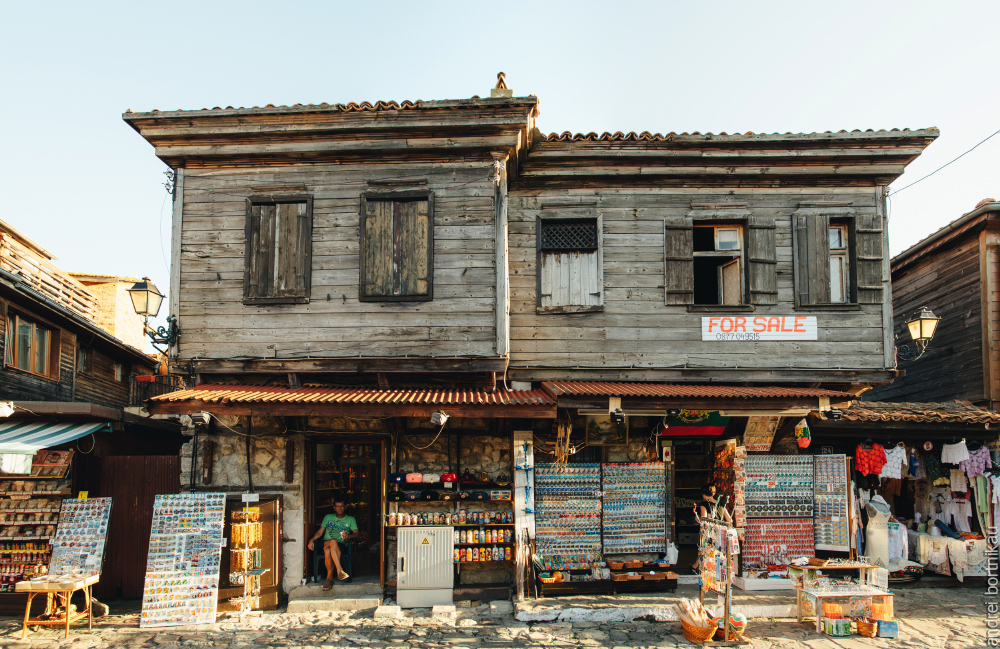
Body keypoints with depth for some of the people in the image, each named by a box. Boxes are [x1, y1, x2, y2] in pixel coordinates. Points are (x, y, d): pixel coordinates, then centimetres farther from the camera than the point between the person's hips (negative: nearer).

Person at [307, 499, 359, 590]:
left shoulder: (350, 519, 17)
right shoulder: (328, 517, 23)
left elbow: (357, 533, 3)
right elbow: (320, 532, 16)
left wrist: (349, 536, -19)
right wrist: (312, 539, -4)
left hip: (341, 545, -1)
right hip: (325, 543, 1)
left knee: (328, 551, -38)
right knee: (333, 541, -38)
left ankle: (329, 578, -34)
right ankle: (339, 570, -43)